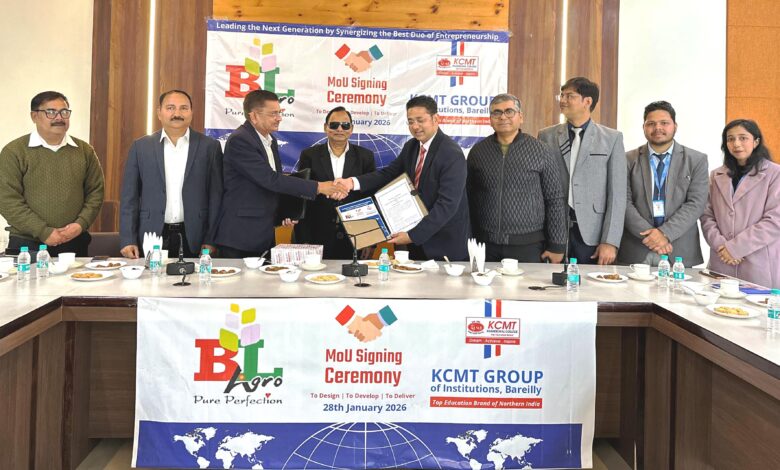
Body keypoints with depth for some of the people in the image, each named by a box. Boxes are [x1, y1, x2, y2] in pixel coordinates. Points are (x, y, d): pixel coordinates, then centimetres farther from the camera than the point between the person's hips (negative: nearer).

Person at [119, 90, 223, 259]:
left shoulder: (210, 147, 3)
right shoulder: (141, 146, 6)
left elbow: (216, 196, 2)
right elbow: (129, 196, 6)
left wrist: (210, 241, -3)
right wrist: (128, 241, -1)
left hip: (193, 239, -1)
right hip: (151, 238, 1)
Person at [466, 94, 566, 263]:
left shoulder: (540, 152, 0)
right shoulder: (478, 151, 6)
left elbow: (556, 200, 0)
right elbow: (469, 199, 8)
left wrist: (557, 246, -3)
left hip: (528, 246, -2)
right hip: (486, 244, 2)